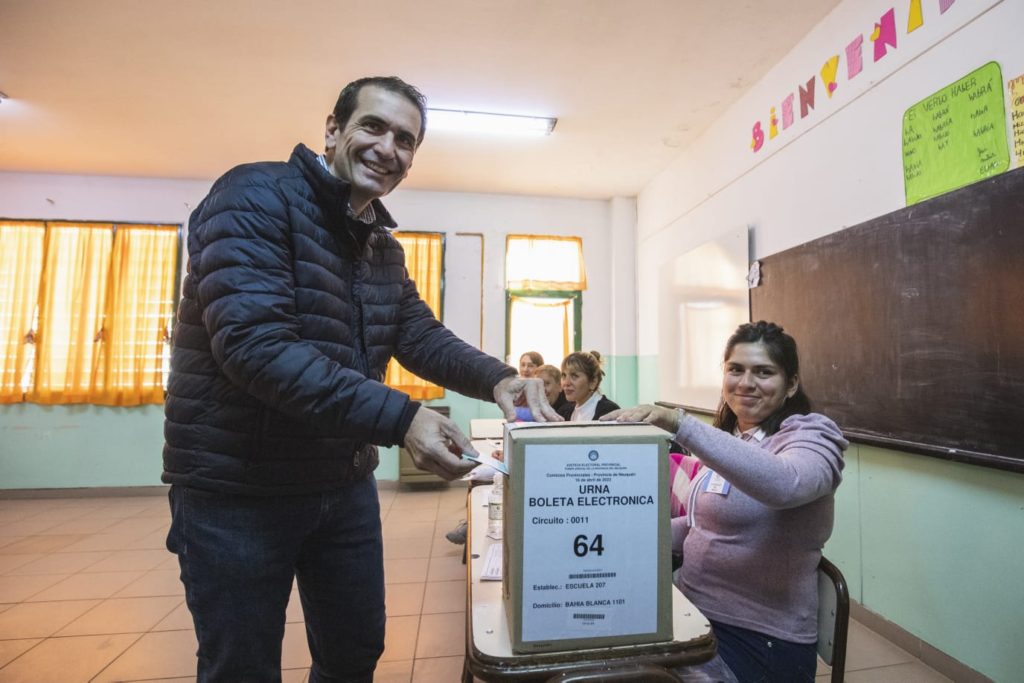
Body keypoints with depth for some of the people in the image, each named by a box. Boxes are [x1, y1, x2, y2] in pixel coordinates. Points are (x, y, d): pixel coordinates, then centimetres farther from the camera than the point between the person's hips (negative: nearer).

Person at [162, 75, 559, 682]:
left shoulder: (385, 248, 8)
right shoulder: (258, 195, -16)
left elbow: (423, 336, 2)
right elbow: (254, 344, -28)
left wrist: (496, 377, -17)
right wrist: (399, 417, -35)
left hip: (345, 483, 7)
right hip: (237, 490, -6)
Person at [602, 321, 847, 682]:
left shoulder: (811, 436, -11)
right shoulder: (728, 438, 10)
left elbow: (783, 484, -36)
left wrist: (679, 423, -43)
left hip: (760, 640, -6)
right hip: (694, 612, 6)